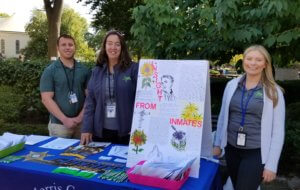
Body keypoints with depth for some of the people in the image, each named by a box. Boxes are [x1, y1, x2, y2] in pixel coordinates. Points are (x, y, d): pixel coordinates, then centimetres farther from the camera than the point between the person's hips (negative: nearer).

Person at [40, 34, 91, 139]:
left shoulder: (84, 70, 5)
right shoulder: (49, 71, -1)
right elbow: (46, 99, -8)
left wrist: (80, 117, -8)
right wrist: (65, 119, -14)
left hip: (81, 123, 2)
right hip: (59, 124, -2)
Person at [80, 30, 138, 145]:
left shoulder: (133, 69, -5)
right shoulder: (97, 71, 7)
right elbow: (90, 102, 6)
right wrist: (86, 129, 0)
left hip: (125, 132, -3)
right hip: (100, 131, 3)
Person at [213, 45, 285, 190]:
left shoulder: (274, 92, -7)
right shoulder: (232, 85, 1)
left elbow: (278, 130, -6)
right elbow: (223, 116, 10)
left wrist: (271, 164, -8)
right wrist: (217, 144, 12)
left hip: (256, 152, -3)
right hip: (231, 148, 4)